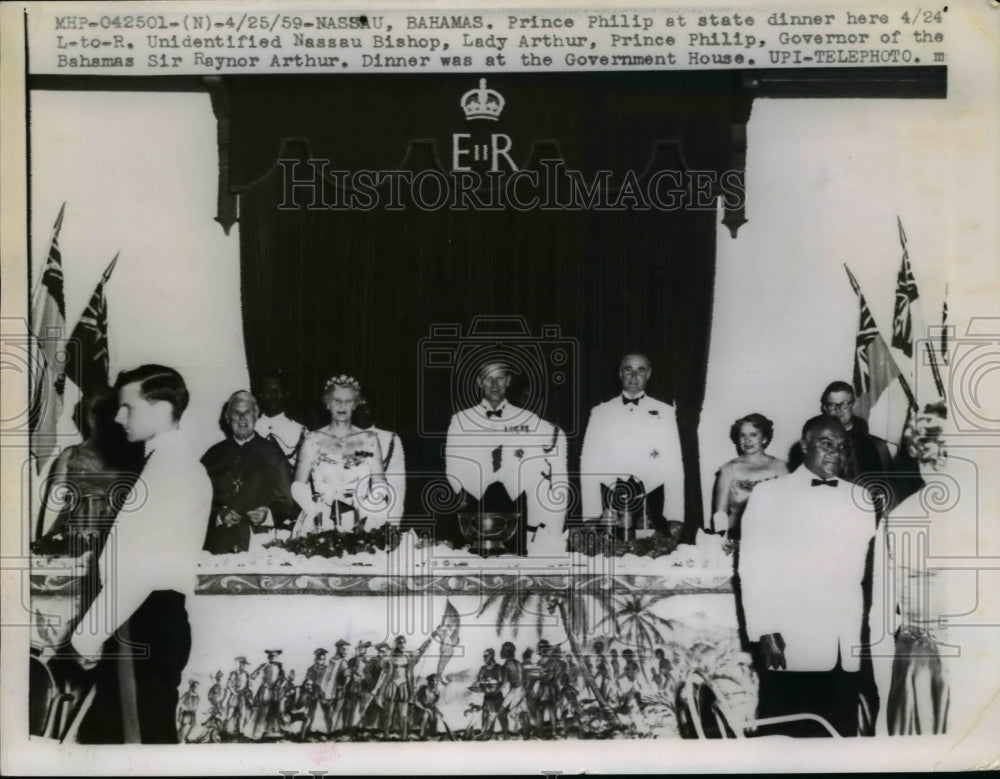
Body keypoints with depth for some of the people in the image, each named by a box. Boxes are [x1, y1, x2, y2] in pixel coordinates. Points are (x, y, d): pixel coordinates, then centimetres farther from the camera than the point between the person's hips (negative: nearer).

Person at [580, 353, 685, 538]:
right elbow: (589, 465, 6)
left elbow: (673, 466, 4)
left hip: (650, 511, 0)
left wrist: (675, 519, -4)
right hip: (610, 508, 0)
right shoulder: (600, 412, 9)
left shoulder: (664, 412, 9)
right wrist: (591, 516, -3)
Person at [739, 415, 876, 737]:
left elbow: (872, 568, 14)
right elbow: (754, 566, -1)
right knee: (786, 734, 0)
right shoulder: (768, 494, 5)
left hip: (848, 648, 3)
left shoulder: (859, 499, 16)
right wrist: (765, 631, -9)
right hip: (790, 644, -3)